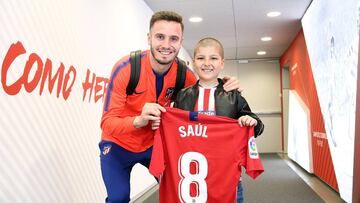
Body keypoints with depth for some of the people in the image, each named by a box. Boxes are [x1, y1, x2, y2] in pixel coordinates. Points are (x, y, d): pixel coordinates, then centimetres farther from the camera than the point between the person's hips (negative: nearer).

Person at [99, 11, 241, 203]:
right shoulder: (125, 68, -25)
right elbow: (107, 123, -24)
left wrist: (222, 88, -22)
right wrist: (139, 120, -44)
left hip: (153, 144, 3)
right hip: (118, 145, -3)